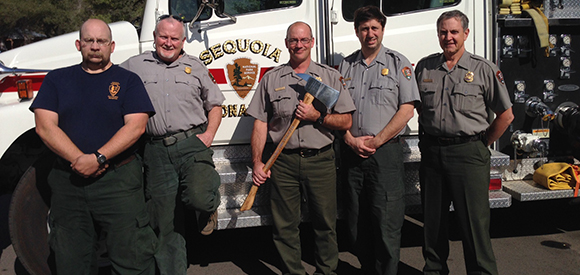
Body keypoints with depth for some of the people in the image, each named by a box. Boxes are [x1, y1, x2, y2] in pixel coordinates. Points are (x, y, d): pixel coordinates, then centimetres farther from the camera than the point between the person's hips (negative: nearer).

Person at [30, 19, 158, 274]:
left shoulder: (128, 80, 5)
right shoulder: (57, 79, 11)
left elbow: (136, 126, -7)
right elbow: (45, 127, 1)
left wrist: (99, 158, -17)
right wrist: (79, 160, -12)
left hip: (118, 179, -3)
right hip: (67, 179, 3)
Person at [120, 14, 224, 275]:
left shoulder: (195, 66, 14)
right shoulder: (135, 65, 12)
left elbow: (214, 104, 18)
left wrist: (209, 134, 1)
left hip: (192, 144, -1)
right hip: (156, 150, 1)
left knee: (198, 198, -24)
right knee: (163, 221, 5)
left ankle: (210, 205, 13)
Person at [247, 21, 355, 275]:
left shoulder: (330, 76, 8)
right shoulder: (271, 78, 10)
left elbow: (346, 121, 4)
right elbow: (260, 123, 7)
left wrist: (317, 116, -12)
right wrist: (257, 162, -2)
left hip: (320, 161, 0)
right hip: (284, 162, 1)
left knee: (325, 223, 6)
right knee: (285, 226, 5)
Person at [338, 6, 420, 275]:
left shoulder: (398, 63, 3)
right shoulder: (345, 66, 13)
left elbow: (407, 109, -5)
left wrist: (376, 141, -10)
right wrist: (351, 140, -5)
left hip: (386, 153, -3)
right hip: (352, 152, 4)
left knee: (386, 222, -4)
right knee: (356, 222, 9)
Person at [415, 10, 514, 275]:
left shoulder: (484, 69, -1)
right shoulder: (424, 67, 8)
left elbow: (505, 115, 3)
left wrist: (482, 144, 3)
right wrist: (429, 139, 12)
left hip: (468, 153, -3)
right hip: (431, 151, 4)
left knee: (474, 223, 0)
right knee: (433, 220, 13)